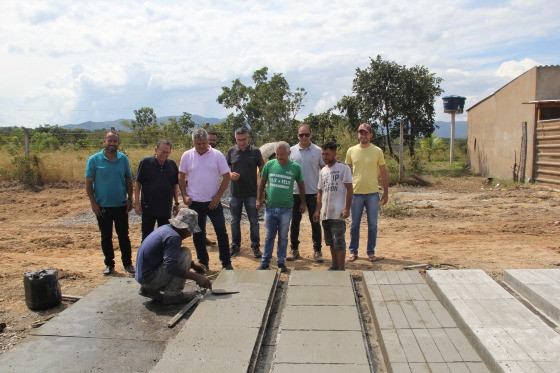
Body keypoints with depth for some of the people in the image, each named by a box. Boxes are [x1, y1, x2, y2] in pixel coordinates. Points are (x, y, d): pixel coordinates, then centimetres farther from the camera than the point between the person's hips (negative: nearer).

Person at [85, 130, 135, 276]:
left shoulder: (123, 159, 1)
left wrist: (130, 199, 1)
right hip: (102, 206, -1)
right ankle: (109, 264, 23)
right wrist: (93, 203, -9)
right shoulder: (94, 160, -5)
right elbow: (88, 183, -3)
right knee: (106, 237, 10)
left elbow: (128, 180, 7)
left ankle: (128, 263, 19)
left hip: (121, 205, 1)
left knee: (124, 235, 8)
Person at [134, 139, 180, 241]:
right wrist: (137, 203, -7)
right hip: (148, 207, -3)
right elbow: (137, 183, -4)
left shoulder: (172, 164, 2)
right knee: (147, 236, 6)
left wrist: (176, 203, 9)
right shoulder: (145, 162, -7)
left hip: (166, 208, 3)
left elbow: (175, 185, 10)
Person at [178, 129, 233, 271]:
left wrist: (218, 196, -9)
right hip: (195, 202, 2)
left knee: (221, 232, 2)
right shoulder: (187, 156, -1)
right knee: (198, 234, 11)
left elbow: (226, 177, -4)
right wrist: (184, 196, -3)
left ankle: (226, 263, 13)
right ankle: (203, 263, 25)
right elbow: (181, 177, 7)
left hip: (213, 202, -2)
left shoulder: (217, 155, -6)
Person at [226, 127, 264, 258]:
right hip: (235, 193, 2)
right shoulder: (231, 151, 0)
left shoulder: (255, 151, -4)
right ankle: (235, 246, 24)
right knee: (235, 221, 11)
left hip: (251, 193, -2)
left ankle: (255, 246, 17)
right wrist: (230, 174, -14)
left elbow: (262, 170, 2)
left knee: (254, 221, 5)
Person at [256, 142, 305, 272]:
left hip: (286, 209, -1)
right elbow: (262, 183, 9)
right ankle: (265, 262, 20)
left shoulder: (295, 167, -3)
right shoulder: (269, 164, -1)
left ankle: (281, 262, 21)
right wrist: (259, 199, 6)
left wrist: (303, 203, 9)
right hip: (270, 207, 1)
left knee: (283, 237, 9)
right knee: (269, 236, 10)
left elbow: (301, 185, 8)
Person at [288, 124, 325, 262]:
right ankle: (294, 249, 19)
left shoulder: (318, 151, -1)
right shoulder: (291, 151, 3)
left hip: (313, 192, -1)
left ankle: (317, 250, 13)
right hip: (295, 192, 2)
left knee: (315, 221, 4)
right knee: (295, 221, 8)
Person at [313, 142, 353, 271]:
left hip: (338, 213, -7)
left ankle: (341, 269, 2)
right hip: (325, 212, 7)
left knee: (339, 241, -4)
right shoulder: (323, 171, 14)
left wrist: (347, 208, -15)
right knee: (330, 241, 14)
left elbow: (349, 189, -8)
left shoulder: (343, 168, -5)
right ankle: (334, 266, 25)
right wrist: (317, 210, 12)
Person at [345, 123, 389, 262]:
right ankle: (353, 252, 20)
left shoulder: (377, 151, -1)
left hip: (373, 193, 0)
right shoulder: (351, 151, 2)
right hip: (356, 193, 1)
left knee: (373, 225, 7)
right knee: (354, 225, 8)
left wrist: (386, 192, 3)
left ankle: (371, 252, 19)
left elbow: (384, 173, 4)